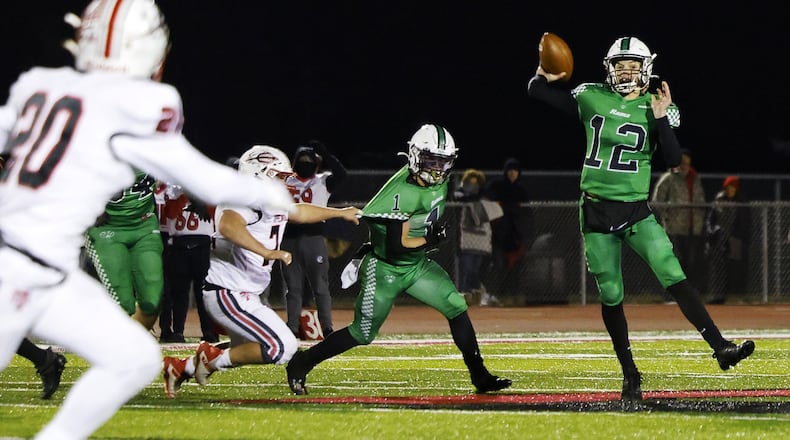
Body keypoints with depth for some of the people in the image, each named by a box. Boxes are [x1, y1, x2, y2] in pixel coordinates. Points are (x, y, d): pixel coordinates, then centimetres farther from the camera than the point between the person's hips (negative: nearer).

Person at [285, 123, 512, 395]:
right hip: (385, 270, -7)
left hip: (417, 266, 7)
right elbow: (396, 246, -29)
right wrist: (432, 239, -17)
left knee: (456, 308, -7)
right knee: (363, 334, -1)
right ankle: (301, 364, 16)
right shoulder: (401, 193, -29)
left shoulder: (439, 183, -2)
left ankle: (479, 376, 0)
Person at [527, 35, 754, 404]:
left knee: (674, 276, -16)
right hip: (596, 211, 1)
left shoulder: (657, 108, 0)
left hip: (635, 212, -1)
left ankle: (720, 347, -18)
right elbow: (537, 93, 10)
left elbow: (673, 160, -8)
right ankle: (629, 374, 16)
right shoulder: (591, 98, 2)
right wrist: (544, 76, -12)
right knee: (611, 297, 5)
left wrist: (661, 120, -19)